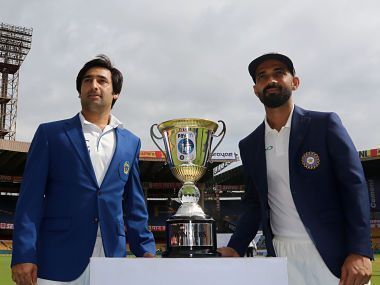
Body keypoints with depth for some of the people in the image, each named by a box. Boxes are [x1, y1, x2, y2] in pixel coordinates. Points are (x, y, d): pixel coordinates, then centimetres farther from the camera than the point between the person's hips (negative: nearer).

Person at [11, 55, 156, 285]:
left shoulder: (131, 142, 12)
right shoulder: (50, 134, 4)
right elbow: (31, 199, -1)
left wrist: (146, 249, 5)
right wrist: (24, 255, -10)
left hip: (112, 260, 3)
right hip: (58, 260, -2)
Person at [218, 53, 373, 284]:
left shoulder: (324, 124, -2)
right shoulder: (249, 146, 9)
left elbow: (354, 185, -7)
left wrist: (360, 252, -17)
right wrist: (235, 248, 0)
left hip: (333, 253, -3)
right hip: (282, 256, 3)